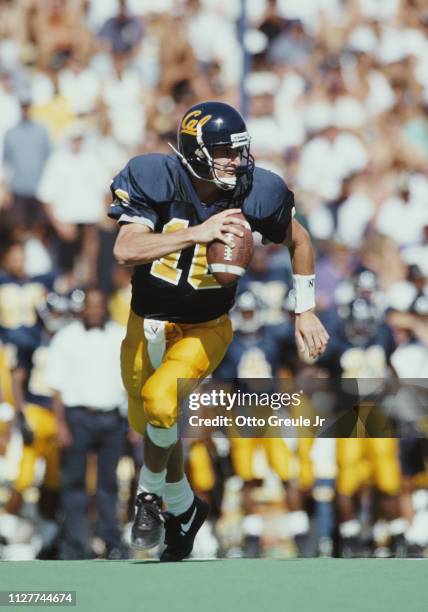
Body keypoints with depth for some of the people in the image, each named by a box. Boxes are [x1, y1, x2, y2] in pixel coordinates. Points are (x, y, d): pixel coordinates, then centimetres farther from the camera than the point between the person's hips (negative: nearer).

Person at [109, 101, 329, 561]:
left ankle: (150, 493, -2)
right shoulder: (156, 182, -21)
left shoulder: (255, 193, -15)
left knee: (160, 402, -27)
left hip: (205, 329, -1)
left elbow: (298, 241, 5)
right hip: (148, 324, 1)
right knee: (154, 428, 15)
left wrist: (305, 312, 5)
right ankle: (183, 509, 42)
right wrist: (197, 233, -41)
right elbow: (125, 250, -34)